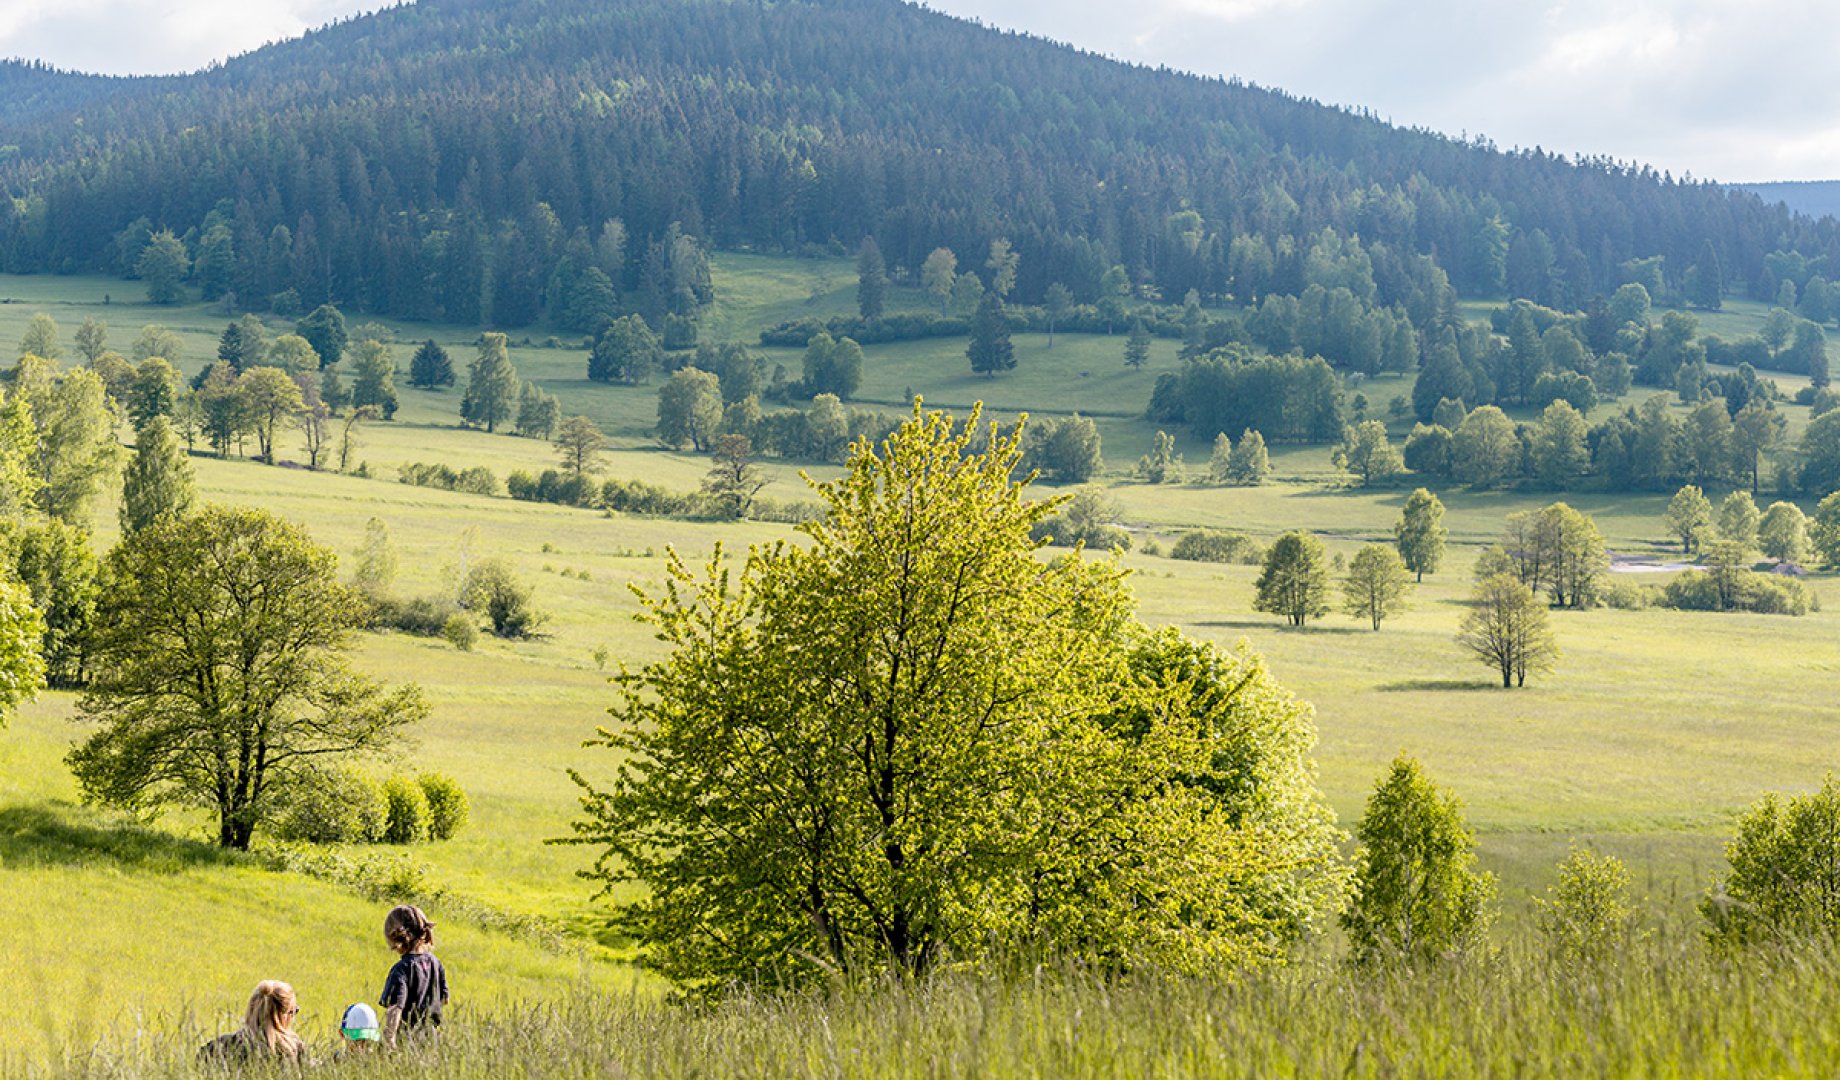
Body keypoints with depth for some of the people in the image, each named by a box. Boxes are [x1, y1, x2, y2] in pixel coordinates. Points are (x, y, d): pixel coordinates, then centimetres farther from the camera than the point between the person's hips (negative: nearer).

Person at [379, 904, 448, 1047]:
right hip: (430, 1034, 7)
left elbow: (395, 1008, -24)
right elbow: (444, 999, 15)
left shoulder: (402, 968, -16)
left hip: (407, 1036, -7)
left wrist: (388, 1040, -26)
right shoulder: (434, 962, 6)